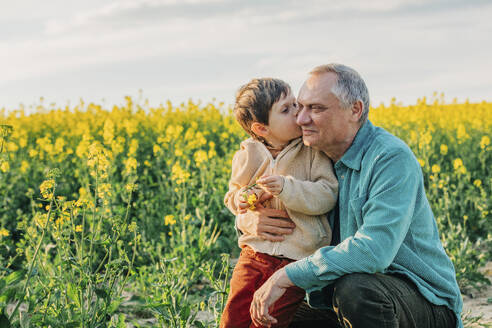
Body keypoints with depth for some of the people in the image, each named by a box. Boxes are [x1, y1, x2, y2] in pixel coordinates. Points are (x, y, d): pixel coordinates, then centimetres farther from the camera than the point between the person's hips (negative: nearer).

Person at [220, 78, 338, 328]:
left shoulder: (313, 152, -3)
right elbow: (232, 194, 19)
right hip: (254, 252, 3)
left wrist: (287, 188, -24)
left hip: (296, 259, -3)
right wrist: (239, 199, -5)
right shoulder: (246, 158, 4)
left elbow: (328, 196, -11)